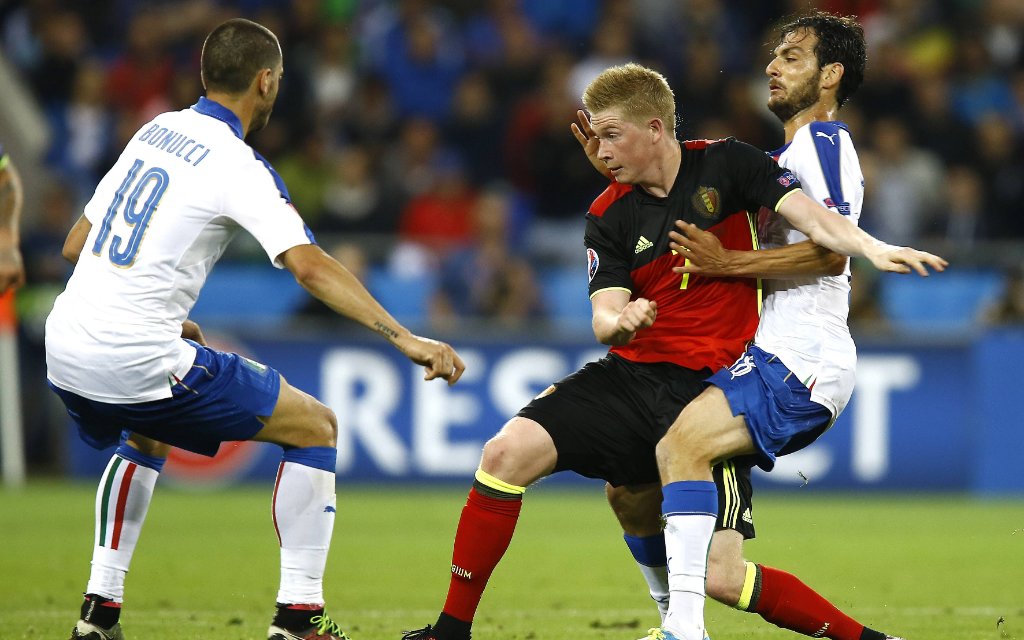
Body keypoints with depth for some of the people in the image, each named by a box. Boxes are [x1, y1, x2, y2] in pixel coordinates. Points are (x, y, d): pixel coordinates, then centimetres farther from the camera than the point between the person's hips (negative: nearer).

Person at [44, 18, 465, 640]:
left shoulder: (157, 130, 13)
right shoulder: (239, 167, -9)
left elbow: (77, 244, 19)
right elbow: (309, 265, -23)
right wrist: (403, 338, -28)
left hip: (66, 349, 8)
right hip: (136, 362, -8)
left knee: (146, 438, 39)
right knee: (316, 426, 4)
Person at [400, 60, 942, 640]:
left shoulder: (727, 167, -2)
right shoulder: (609, 217, 7)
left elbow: (808, 214, -15)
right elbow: (604, 316, -2)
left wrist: (871, 247, -35)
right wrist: (618, 324, -28)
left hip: (710, 392, -4)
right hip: (631, 376, 4)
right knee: (509, 451, -16)